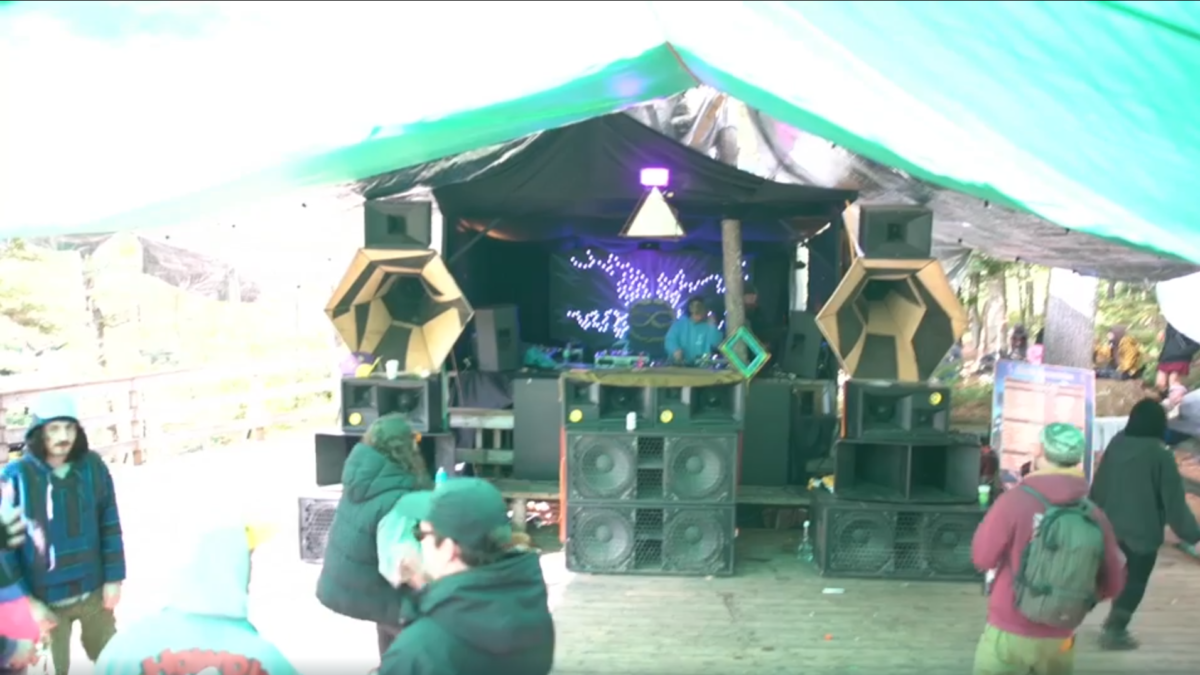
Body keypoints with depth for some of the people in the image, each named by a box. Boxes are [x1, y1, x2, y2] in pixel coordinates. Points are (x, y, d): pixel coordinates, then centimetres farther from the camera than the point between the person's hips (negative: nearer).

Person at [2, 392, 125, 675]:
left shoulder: (93, 466, -6)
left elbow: (110, 526, 0)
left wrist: (114, 578, -1)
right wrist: (25, 600, -12)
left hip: (94, 590, 2)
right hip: (45, 598, -2)